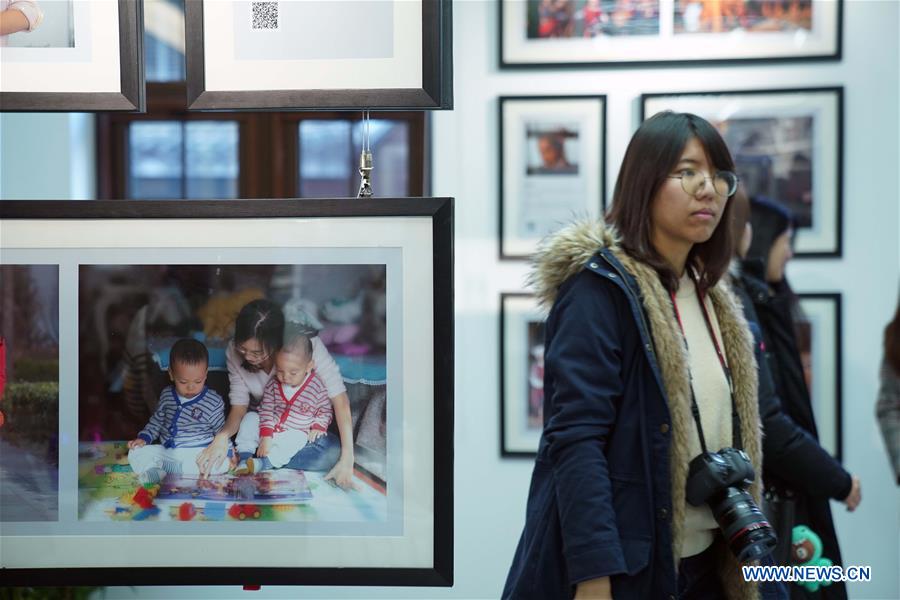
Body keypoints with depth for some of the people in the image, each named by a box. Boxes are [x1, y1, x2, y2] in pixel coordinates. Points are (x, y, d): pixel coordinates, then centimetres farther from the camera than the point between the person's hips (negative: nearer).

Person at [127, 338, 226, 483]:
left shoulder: (214, 402, -3)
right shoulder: (167, 395, 7)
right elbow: (157, 420, 21)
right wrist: (144, 437, 6)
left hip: (198, 453, -4)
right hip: (167, 451, 4)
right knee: (136, 454, -14)